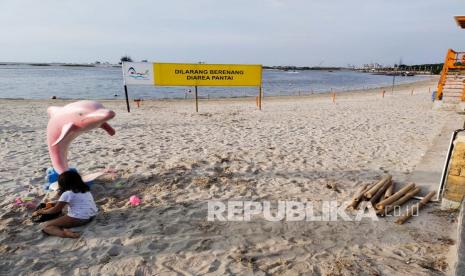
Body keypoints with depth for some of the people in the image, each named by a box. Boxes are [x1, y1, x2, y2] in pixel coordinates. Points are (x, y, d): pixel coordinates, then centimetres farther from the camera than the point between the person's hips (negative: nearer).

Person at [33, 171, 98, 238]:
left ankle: (64, 233, -29)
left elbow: (56, 209, 4)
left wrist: (43, 211, 23)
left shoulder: (67, 194, -7)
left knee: (46, 226, 1)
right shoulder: (85, 189, 15)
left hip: (78, 219, -8)